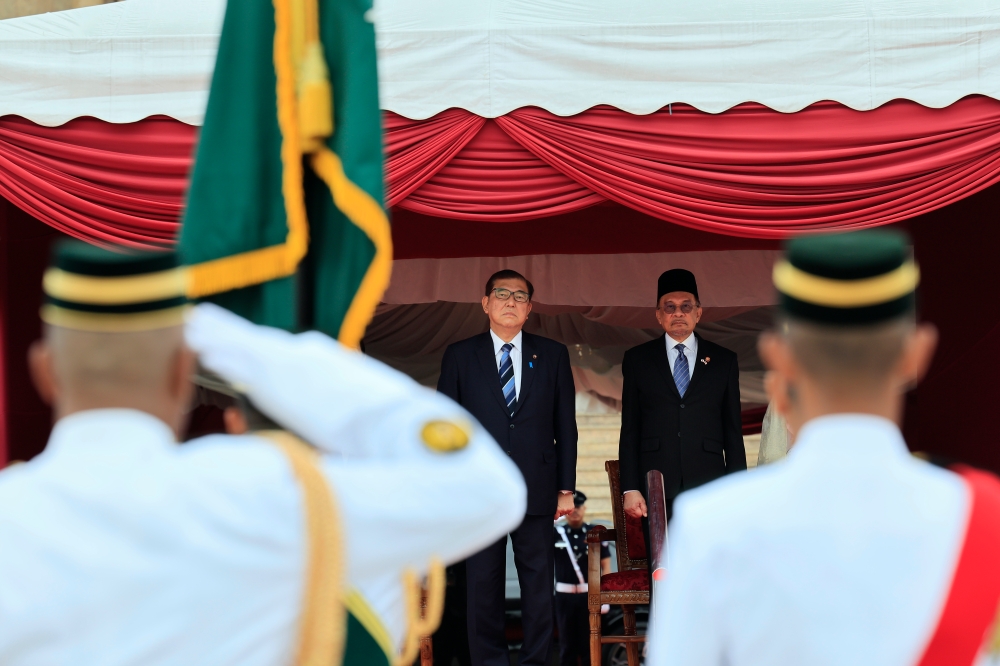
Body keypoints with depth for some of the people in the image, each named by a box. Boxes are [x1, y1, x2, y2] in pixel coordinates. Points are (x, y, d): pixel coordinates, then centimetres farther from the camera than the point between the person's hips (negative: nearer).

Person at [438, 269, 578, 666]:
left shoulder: (553, 355, 9)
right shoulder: (460, 356, 7)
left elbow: (566, 425, 8)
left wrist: (566, 488, 4)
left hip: (536, 491, 1)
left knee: (539, 585, 4)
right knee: (483, 585, 3)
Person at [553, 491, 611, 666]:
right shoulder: (556, 532, 3)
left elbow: (606, 565, 2)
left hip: (589, 594, -1)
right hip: (564, 595, 1)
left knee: (589, 643, 4)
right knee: (567, 643, 6)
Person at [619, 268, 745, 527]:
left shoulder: (724, 361, 12)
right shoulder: (637, 360, 11)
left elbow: (733, 431, 11)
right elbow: (630, 430, 9)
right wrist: (630, 488, 0)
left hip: (709, 486, 0)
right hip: (657, 489, 0)